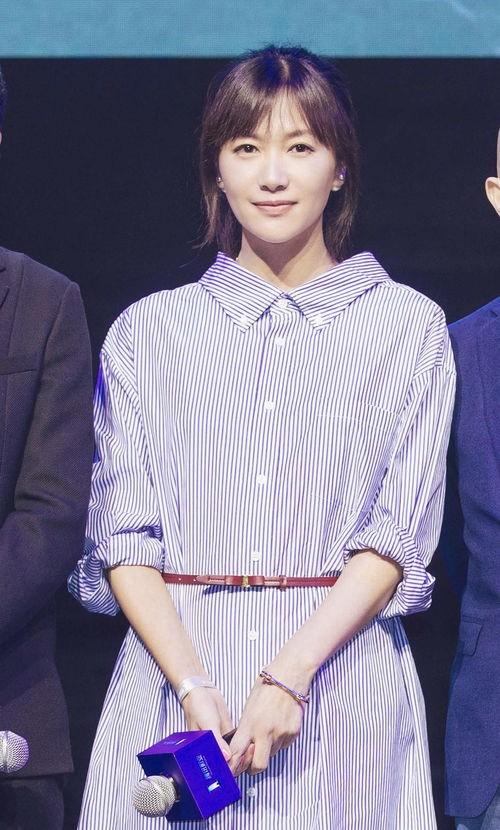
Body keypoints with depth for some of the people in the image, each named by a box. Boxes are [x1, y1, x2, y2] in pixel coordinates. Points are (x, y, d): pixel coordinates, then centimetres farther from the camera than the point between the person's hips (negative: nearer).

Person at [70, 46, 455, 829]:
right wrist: (193, 688, -13)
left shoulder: (408, 326, 5)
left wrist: (289, 676, -15)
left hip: (340, 671, -1)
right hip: (174, 665, 1)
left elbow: (399, 535, -2)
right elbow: (121, 537, 2)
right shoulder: (148, 331, 8)